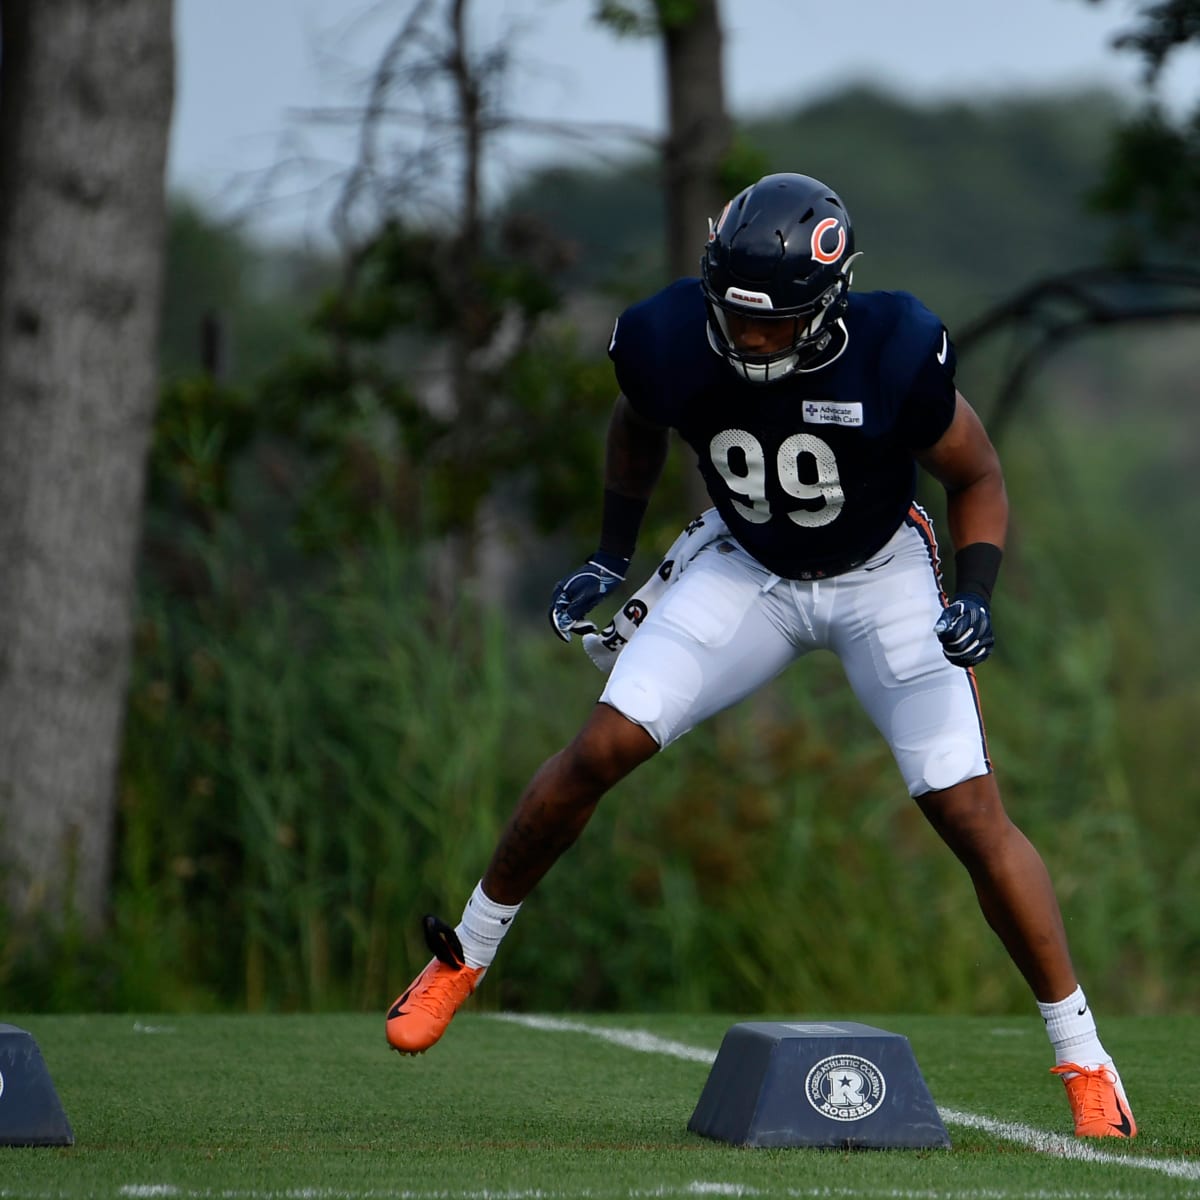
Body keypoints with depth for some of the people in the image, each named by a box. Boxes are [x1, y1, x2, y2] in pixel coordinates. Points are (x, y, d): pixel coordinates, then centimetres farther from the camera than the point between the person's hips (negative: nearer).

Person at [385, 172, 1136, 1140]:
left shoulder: (895, 356, -30)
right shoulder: (671, 342, -22)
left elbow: (977, 478, -11)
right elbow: (639, 430, 5)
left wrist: (976, 592, -25)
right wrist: (612, 558, 6)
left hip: (883, 579, -2)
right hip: (752, 572, 2)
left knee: (972, 816, -10)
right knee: (602, 749, -10)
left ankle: (1083, 1059, 3)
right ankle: (466, 955, 11)